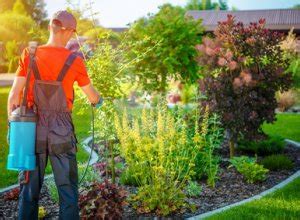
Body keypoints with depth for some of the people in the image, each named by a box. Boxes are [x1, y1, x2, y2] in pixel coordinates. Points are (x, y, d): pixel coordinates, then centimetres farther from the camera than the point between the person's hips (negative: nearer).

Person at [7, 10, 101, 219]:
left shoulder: (30, 56, -3)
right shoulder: (75, 61, -7)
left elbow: (14, 95, -4)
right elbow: (92, 96, 4)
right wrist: (98, 100, 28)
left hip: (34, 129, 2)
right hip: (62, 132, -2)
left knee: (29, 188, 14)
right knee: (67, 187, 10)